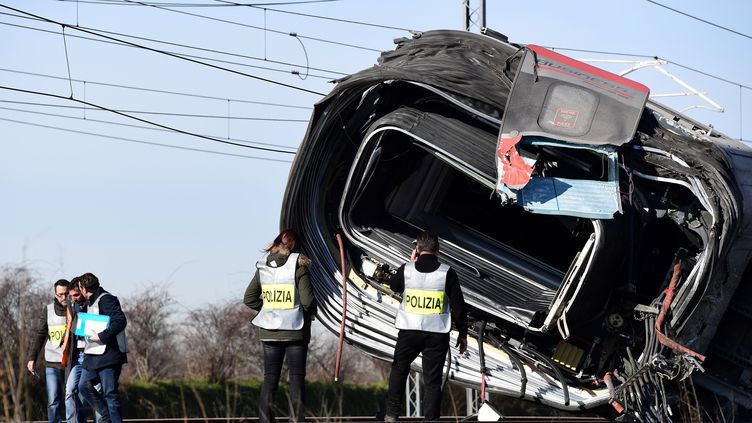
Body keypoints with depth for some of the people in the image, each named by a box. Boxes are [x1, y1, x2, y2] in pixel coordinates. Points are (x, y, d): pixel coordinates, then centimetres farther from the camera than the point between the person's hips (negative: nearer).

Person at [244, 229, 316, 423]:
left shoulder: (263, 267, 2)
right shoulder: (298, 266, -11)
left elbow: (249, 298, 5)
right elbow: (307, 300, -15)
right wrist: (310, 311, 6)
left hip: (269, 332, 3)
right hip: (295, 331, -3)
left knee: (270, 379, 8)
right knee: (297, 378, 3)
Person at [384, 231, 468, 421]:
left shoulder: (406, 270, -5)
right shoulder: (447, 273, -8)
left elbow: (393, 285, 18)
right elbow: (458, 307, -4)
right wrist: (463, 333, 6)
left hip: (409, 331, 1)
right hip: (437, 334, -1)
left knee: (399, 370, 22)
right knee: (432, 380, 5)